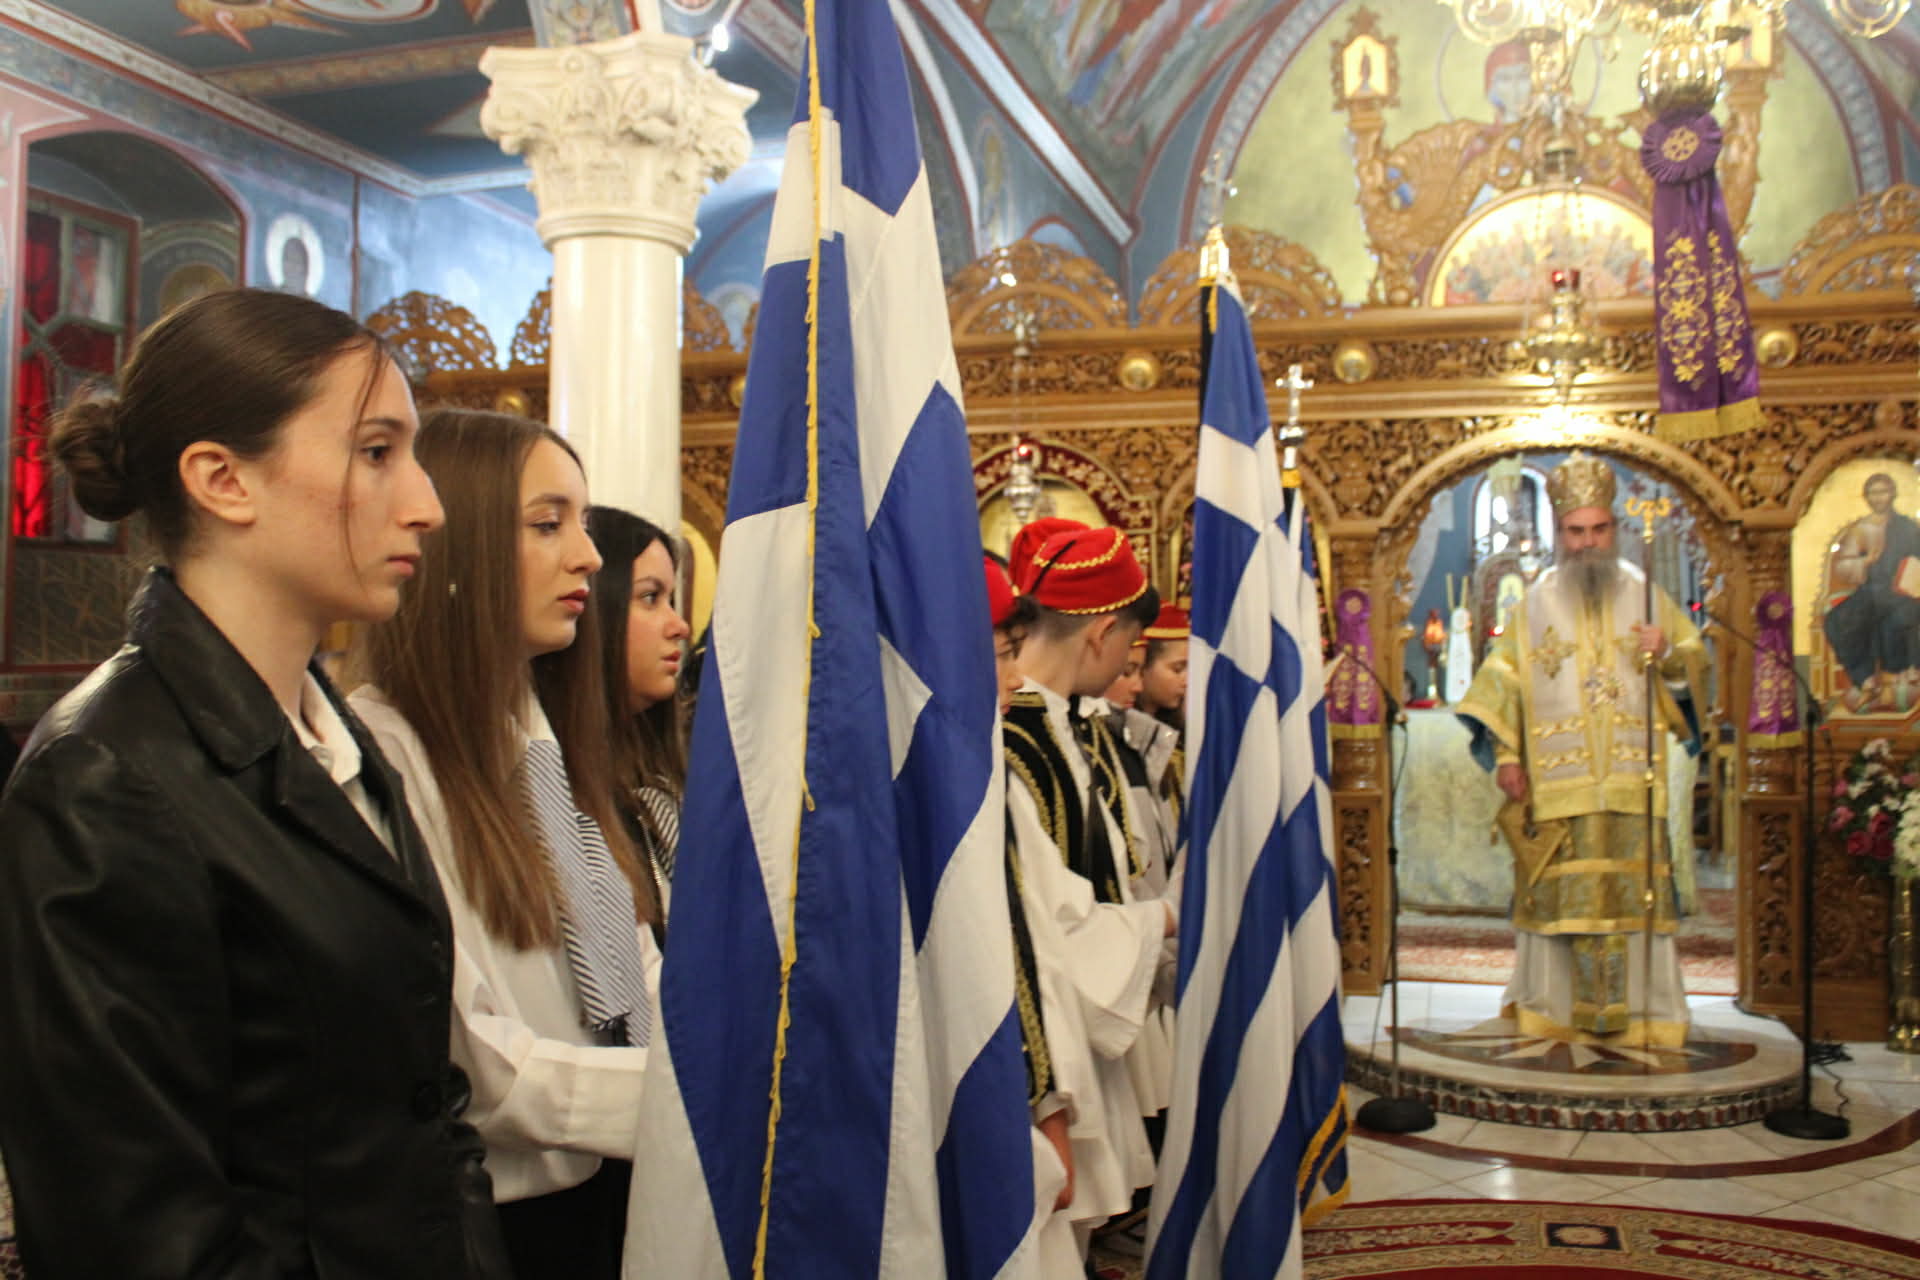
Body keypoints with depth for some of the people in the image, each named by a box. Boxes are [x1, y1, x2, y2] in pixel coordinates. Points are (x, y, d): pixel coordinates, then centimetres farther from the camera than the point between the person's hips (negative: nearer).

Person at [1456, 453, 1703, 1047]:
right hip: (1556, 786, 0)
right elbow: (1502, 683, 7)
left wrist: (1668, 655, -11)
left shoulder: (1645, 596, 11)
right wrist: (1505, 755, -3)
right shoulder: (1535, 604, 10)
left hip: (1632, 782, 1)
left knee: (1633, 895, -2)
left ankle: (1634, 1014, 5)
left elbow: (1696, 665, 12)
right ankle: (1556, 1014, 6)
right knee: (1560, 900, -2)